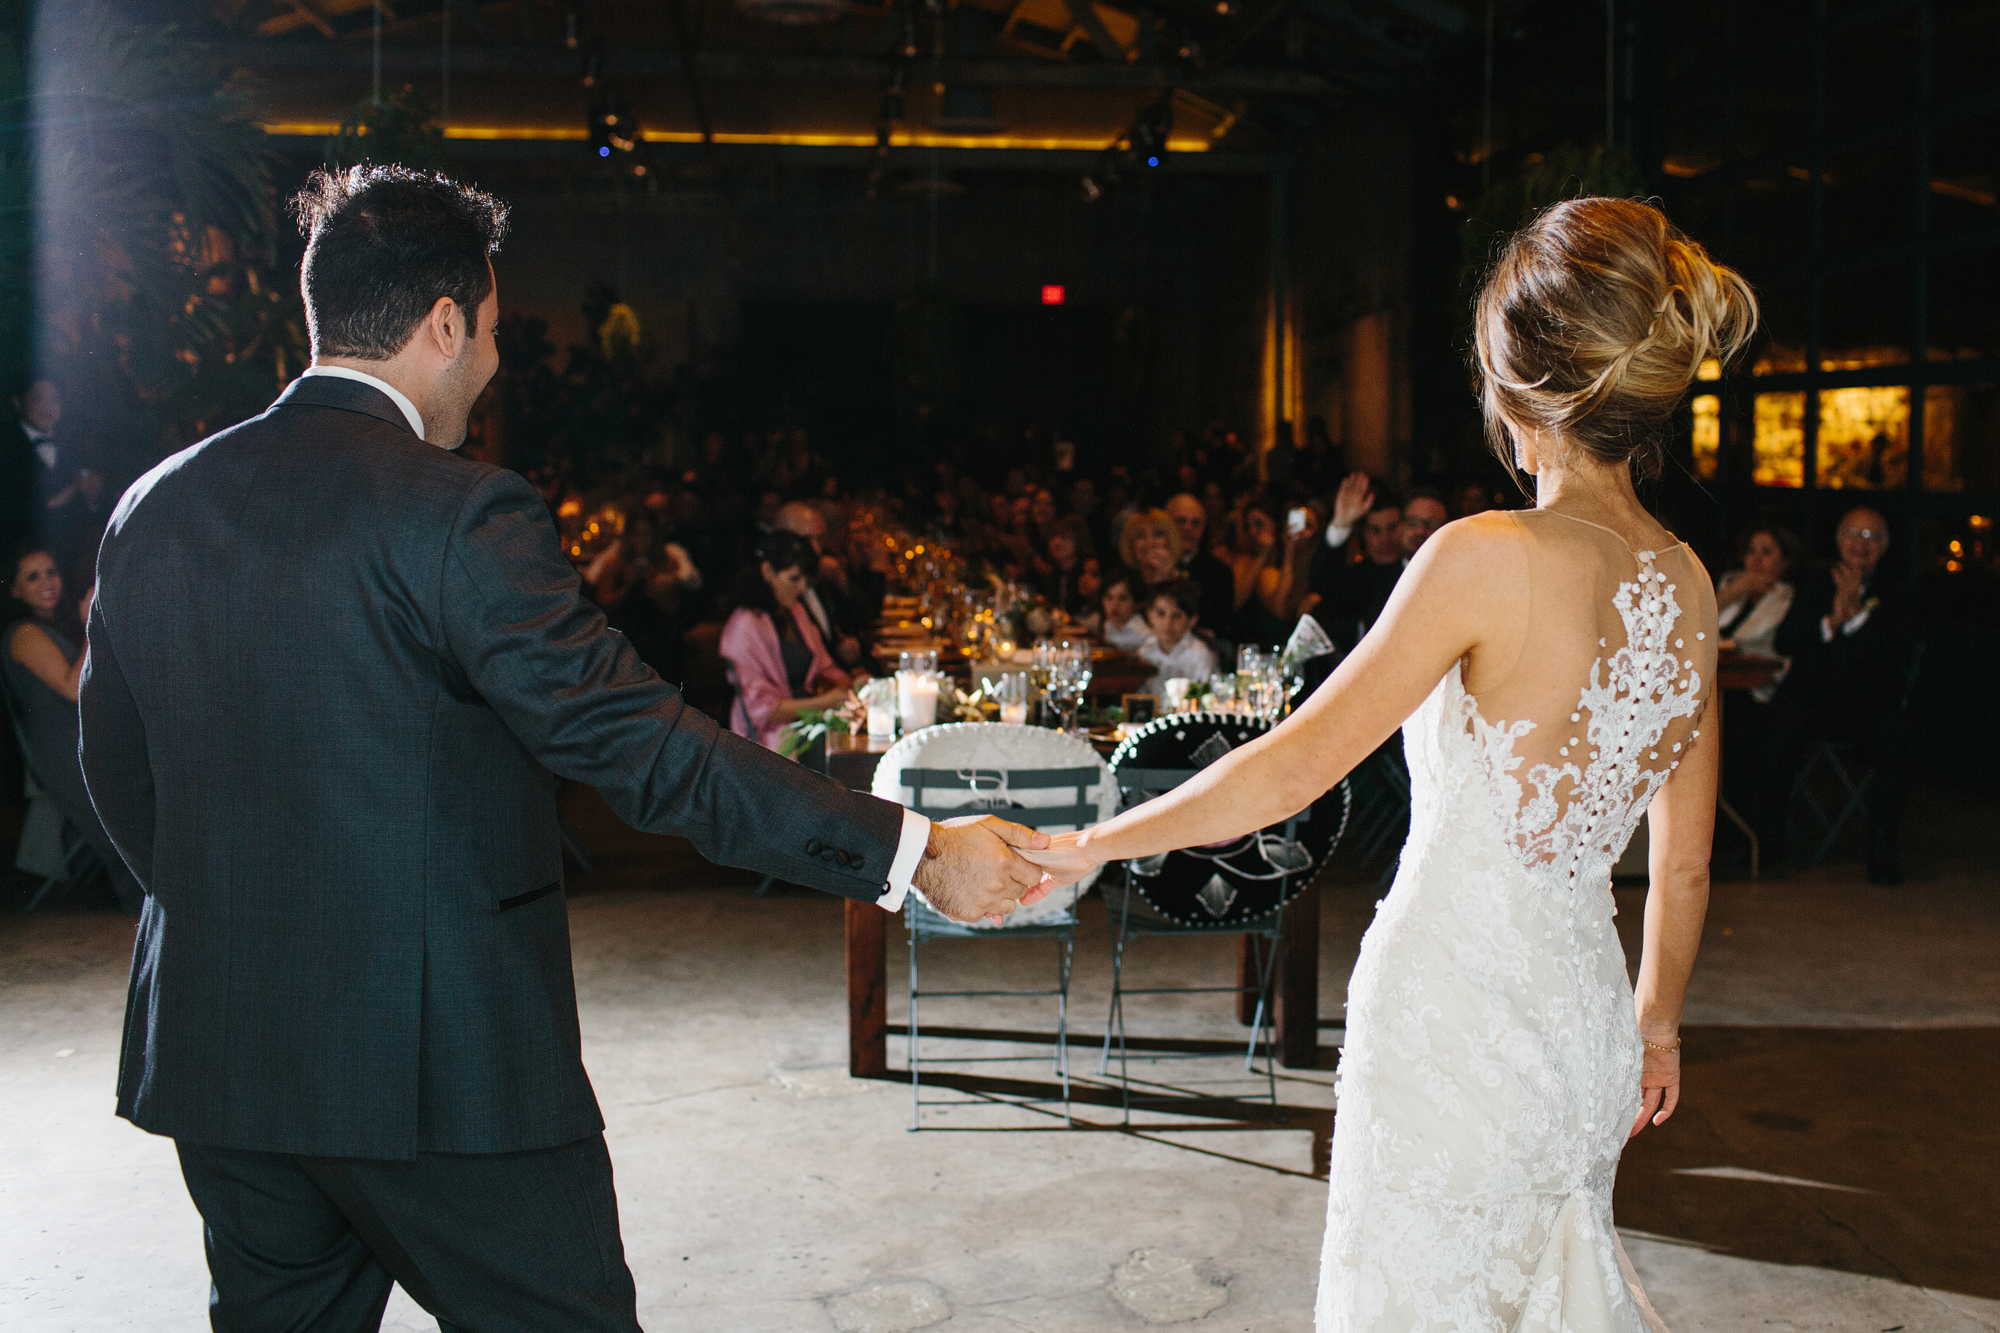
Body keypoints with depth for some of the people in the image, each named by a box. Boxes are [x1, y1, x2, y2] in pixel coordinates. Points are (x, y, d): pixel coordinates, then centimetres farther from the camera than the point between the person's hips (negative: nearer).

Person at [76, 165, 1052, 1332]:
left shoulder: (153, 510, 5)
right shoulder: (456, 512, -16)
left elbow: (118, 767, 14)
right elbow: (636, 741, -21)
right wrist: (912, 851, -17)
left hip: (216, 1048, 7)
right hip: (432, 1057, -7)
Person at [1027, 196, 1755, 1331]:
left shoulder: (1492, 559, -21)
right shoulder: (1686, 584, 1)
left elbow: (1295, 769, -18)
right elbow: (1684, 865, 9)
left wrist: (1095, 842, -7)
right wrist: (1657, 1022, 24)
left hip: (1456, 1018, -6)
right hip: (1585, 1016, 7)